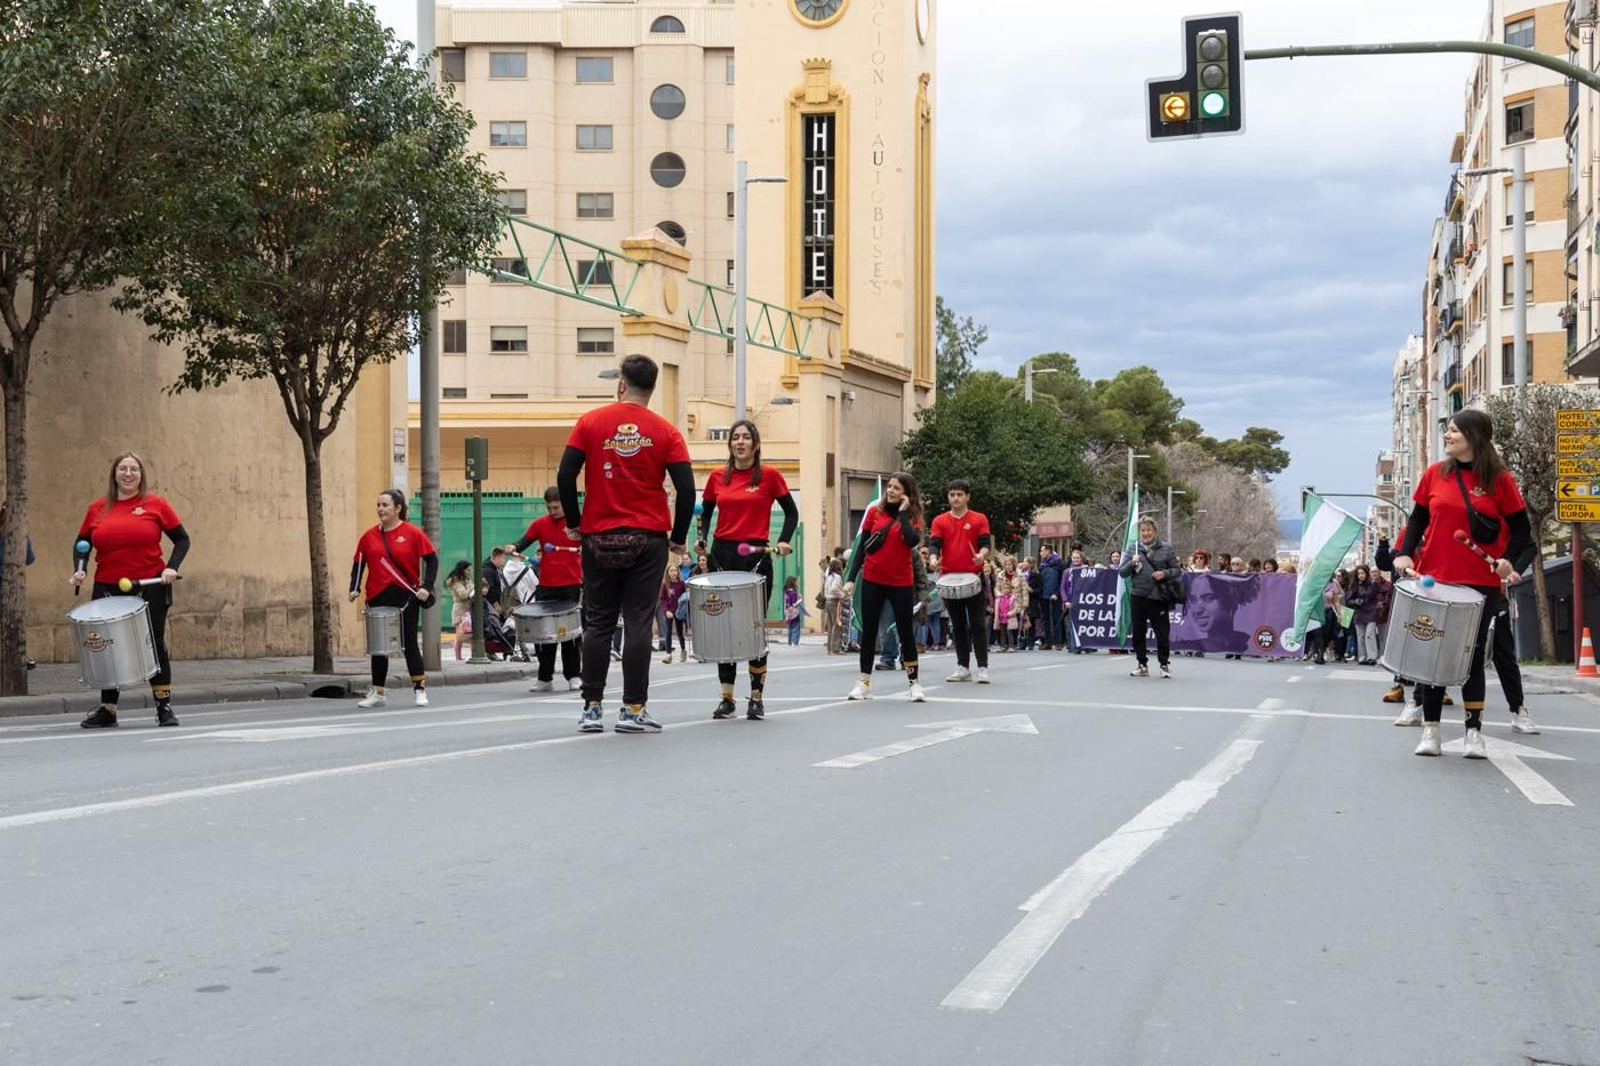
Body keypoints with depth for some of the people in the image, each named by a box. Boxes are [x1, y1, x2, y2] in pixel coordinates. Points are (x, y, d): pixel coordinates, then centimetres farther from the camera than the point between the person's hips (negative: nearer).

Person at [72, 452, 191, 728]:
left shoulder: (155, 505, -1)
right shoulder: (98, 509, 6)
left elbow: (182, 540, 2)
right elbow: (82, 543, 17)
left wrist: (172, 567, -12)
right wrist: (79, 570, 1)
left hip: (149, 588, -3)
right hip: (108, 590, 3)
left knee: (154, 644, 1)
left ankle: (164, 707, 8)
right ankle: (107, 710, 17)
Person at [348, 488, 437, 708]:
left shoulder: (412, 533, -4)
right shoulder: (369, 536, 6)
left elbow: (432, 560, -3)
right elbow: (359, 563, 12)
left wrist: (426, 586, -12)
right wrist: (354, 588, -1)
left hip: (405, 596, -4)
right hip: (378, 598, 4)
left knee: (409, 643, -1)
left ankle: (420, 690, 8)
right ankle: (378, 692, 18)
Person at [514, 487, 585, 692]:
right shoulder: (540, 524, 6)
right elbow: (524, 541, -3)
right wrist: (514, 548, -24)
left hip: (571, 586, -2)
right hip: (546, 586, 2)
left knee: (571, 632, 0)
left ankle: (574, 676, 9)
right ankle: (544, 678, 11)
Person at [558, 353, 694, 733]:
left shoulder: (590, 422, 1)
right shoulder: (666, 431, 0)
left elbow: (565, 476, -4)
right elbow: (686, 489, -6)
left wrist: (574, 524, 8)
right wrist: (678, 538, 6)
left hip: (599, 540, 1)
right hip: (648, 540, -1)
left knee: (598, 625, 7)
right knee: (639, 624, 1)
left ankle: (591, 708, 7)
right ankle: (633, 709, 1)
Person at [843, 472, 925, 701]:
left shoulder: (912, 516, -1)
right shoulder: (875, 511, 1)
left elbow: (912, 541, -21)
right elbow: (863, 546, 4)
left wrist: (903, 513, -15)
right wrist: (851, 578, -1)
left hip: (901, 583, -1)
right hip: (872, 580, 1)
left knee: (906, 632, 4)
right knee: (868, 632, 6)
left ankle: (914, 683, 12)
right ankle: (864, 683, 15)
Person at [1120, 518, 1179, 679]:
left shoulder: (1166, 549, 4)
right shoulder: (1133, 549, 8)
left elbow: (1176, 570, 7)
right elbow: (1121, 572, 7)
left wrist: (1165, 573, -12)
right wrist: (1132, 563, -11)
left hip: (1158, 597, -2)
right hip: (1138, 597, 2)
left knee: (1162, 632, 0)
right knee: (1138, 633, 7)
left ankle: (1165, 664, 13)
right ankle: (1142, 665, 17)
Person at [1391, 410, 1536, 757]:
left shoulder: (1499, 479, -2)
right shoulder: (1435, 474, 4)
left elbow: (1520, 527, 2)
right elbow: (1418, 519, 10)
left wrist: (1508, 559, -15)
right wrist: (1405, 553, -5)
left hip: (1481, 583, -2)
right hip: (1435, 578, 2)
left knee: (1473, 654, 3)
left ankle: (1474, 732, 9)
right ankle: (1430, 731, 13)